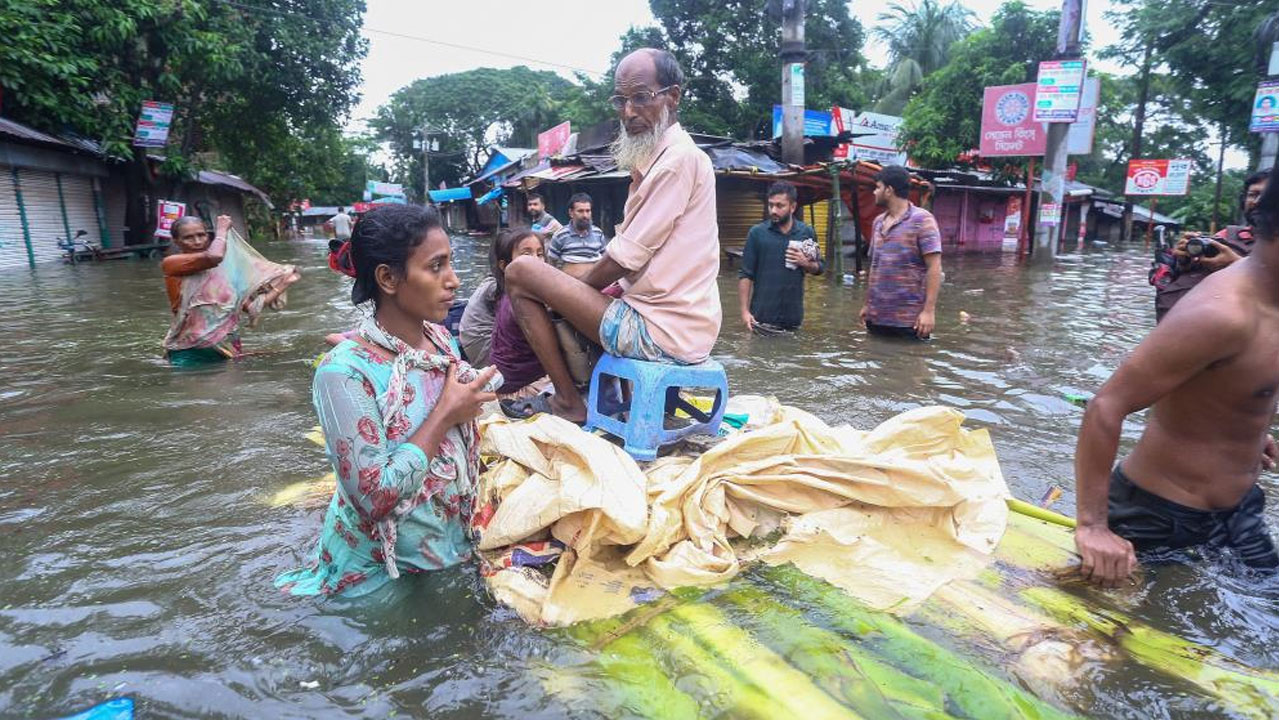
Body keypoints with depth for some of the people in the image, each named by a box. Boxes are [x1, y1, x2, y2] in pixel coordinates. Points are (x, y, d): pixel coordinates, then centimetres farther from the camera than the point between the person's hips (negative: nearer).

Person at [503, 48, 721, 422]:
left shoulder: (679, 158, -15)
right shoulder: (657, 158, 16)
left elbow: (624, 258, -15)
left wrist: (574, 289, 0)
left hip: (661, 333, -11)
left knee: (520, 272, -7)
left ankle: (569, 402, 0)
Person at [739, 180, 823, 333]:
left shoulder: (807, 232, 5)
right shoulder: (757, 233, -2)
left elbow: (820, 267, 14)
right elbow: (746, 275, -2)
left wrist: (805, 263, -9)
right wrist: (745, 310, -10)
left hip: (793, 317, 3)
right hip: (762, 317, -2)